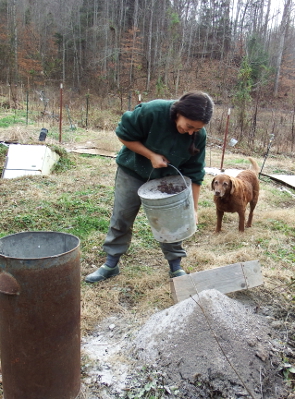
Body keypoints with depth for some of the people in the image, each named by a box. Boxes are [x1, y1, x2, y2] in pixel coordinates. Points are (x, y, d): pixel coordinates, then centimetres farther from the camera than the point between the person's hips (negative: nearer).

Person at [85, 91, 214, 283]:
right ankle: (111, 264, 21)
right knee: (121, 218, 5)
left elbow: (194, 173, -14)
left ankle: (176, 267, 21)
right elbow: (124, 134, -19)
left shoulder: (199, 135, -21)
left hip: (167, 178, 2)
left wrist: (193, 208, -15)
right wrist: (151, 156, -27)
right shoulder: (152, 111, -32)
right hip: (133, 171, -1)